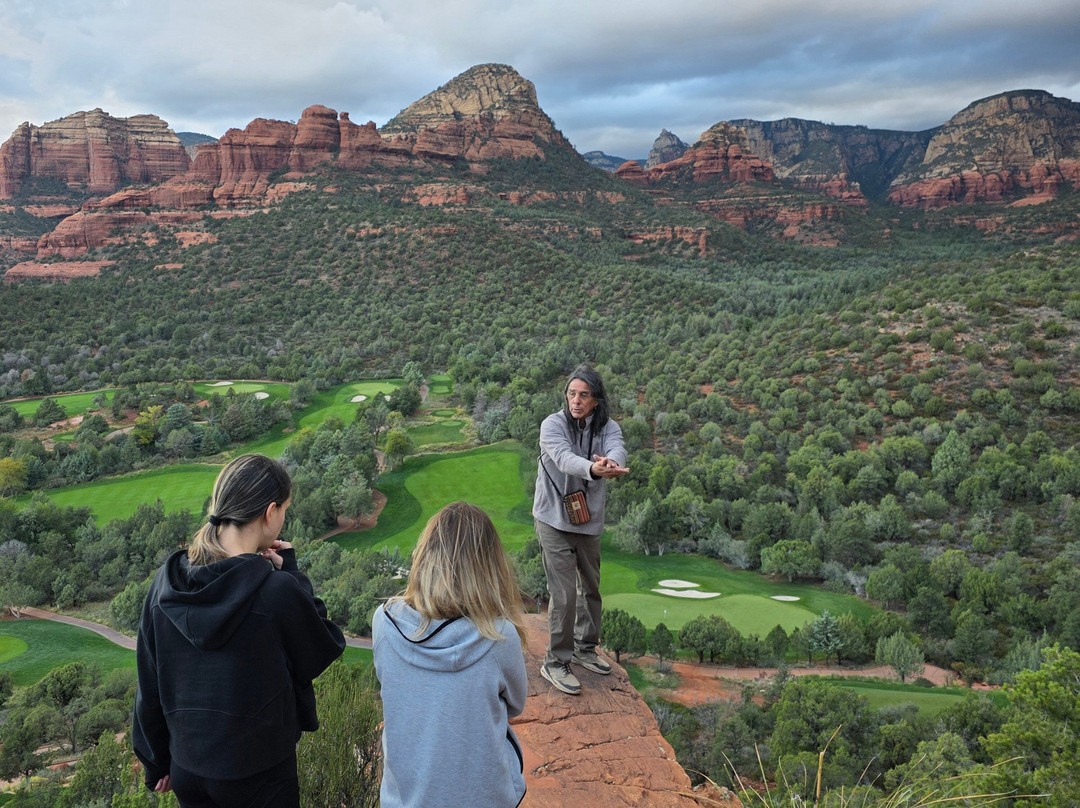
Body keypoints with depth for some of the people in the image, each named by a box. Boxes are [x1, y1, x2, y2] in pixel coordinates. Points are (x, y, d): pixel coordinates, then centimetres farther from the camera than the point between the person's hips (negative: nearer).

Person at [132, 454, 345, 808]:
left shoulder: (167, 581, -9)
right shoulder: (277, 590, -26)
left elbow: (149, 684, 1)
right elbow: (326, 649, -8)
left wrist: (156, 762, 15)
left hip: (187, 769, 5)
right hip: (258, 776, -5)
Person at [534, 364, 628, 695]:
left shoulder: (608, 428, -6)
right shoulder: (553, 424, -16)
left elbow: (617, 451, -28)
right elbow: (563, 457, -36)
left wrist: (612, 464, -54)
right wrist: (593, 469, -57)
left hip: (589, 521, 5)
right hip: (554, 520, -5)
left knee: (591, 588, 19)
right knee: (564, 593, -7)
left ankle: (584, 649, 39)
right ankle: (555, 662, 10)